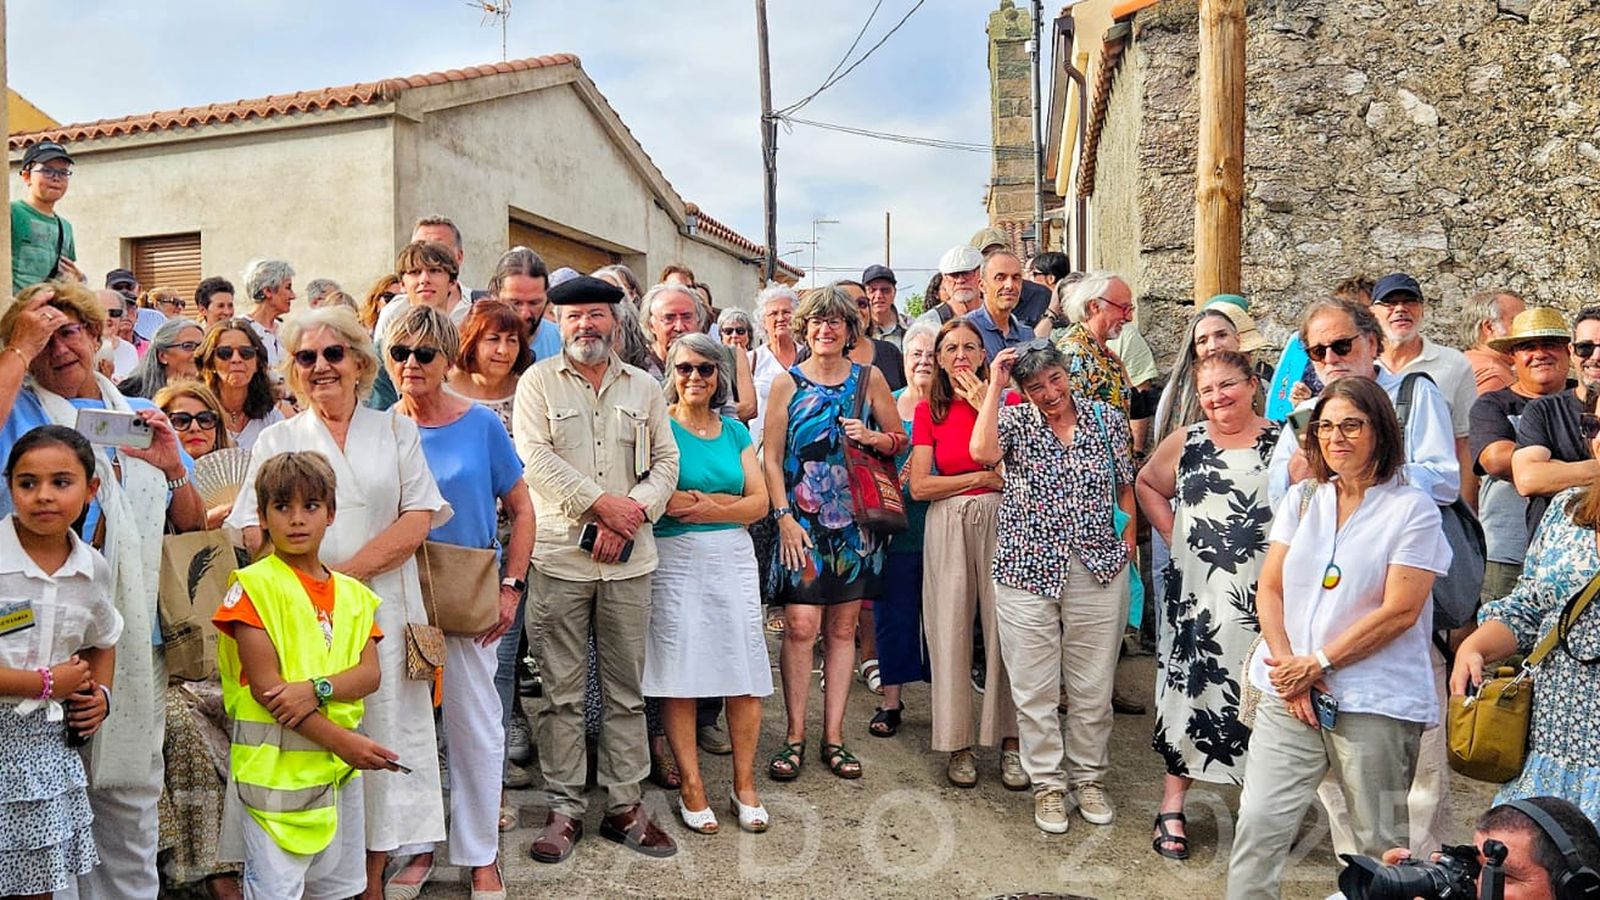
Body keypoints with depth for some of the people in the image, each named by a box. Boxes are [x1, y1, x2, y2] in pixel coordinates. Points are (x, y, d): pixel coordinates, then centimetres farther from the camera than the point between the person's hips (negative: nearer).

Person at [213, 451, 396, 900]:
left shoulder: (353, 593, 10)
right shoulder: (254, 585, -7)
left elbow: (370, 674, 1)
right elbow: (265, 686, -13)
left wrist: (317, 689, -20)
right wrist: (340, 740, -18)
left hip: (341, 766, 5)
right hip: (273, 765, -5)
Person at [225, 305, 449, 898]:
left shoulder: (396, 431, 10)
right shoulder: (278, 439, 12)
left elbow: (418, 519, -1)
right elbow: (254, 530, 2)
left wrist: (344, 573, -11)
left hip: (383, 608, 0)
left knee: (385, 734, 1)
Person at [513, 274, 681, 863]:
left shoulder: (644, 388, 12)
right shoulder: (538, 382, 4)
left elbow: (666, 462, 7)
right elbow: (535, 458, -8)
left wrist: (631, 515, -9)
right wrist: (602, 502, -12)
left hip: (629, 560, 3)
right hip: (559, 557, -2)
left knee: (626, 690, 9)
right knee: (562, 691, 4)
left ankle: (624, 805, 19)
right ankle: (564, 809, 16)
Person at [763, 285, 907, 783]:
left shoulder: (870, 378, 8)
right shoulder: (787, 382, 4)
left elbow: (901, 439, 13)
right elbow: (771, 456, 1)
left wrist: (873, 438, -9)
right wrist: (784, 516, -9)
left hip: (854, 519, 2)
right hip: (802, 520, -2)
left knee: (842, 628, 7)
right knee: (801, 625, -9)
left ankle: (834, 736, 15)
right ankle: (795, 736, 4)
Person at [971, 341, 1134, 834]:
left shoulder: (1106, 418, 5)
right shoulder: (1015, 421, -1)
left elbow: (1125, 486, 14)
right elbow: (982, 452, -24)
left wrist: (1129, 538, 4)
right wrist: (995, 384, -19)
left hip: (1099, 571, 2)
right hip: (1027, 571, -1)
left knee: (1093, 686, 11)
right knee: (1034, 688, 6)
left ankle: (1089, 778, 30)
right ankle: (1047, 784, 23)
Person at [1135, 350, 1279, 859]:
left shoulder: (1283, 443, 0)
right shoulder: (1185, 443, 7)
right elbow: (1146, 484, 21)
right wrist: (1171, 532, 10)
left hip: (1263, 595, -1)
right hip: (1196, 592, 1)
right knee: (1190, 688, 4)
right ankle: (1172, 808, 15)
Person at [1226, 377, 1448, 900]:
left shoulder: (1413, 509, -3)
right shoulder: (1302, 500, 11)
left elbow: (1399, 612, -10)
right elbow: (1269, 589, 7)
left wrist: (1318, 664, -11)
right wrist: (1287, 664, -7)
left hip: (1375, 704, -3)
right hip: (1289, 697, 4)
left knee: (1381, 845, 8)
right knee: (1257, 825, -2)